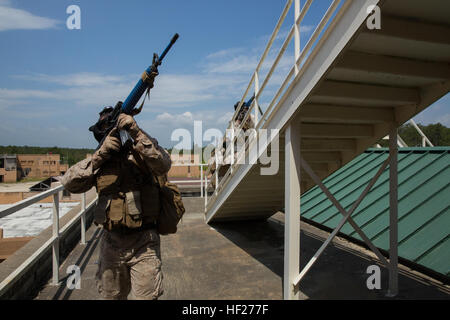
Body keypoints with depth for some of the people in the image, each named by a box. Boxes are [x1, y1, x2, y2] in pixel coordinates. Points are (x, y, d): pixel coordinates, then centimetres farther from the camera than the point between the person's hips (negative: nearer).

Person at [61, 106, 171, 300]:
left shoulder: (142, 153, -4)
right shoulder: (99, 160, 7)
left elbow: (163, 164, -25)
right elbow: (70, 183, -7)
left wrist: (136, 133, -32)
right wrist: (100, 155, -17)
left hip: (143, 243, -4)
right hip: (111, 242, 5)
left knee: (145, 296, 2)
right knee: (111, 296, 22)